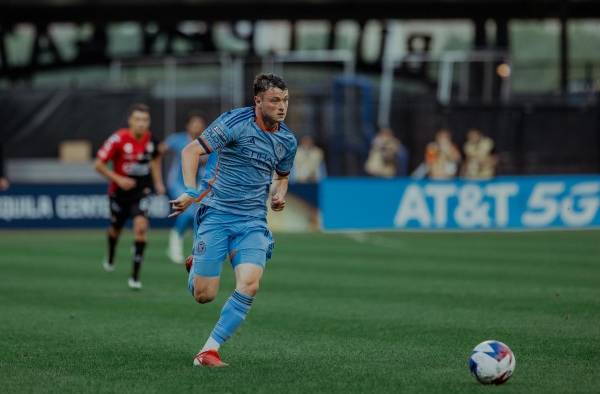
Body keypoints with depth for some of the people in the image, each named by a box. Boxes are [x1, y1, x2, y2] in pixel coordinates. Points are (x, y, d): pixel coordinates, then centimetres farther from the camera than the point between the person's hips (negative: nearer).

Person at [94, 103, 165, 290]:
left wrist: (158, 182, 11)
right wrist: (118, 179, -24)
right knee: (116, 228, 18)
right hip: (120, 189, -1)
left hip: (141, 190, 1)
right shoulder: (118, 139, -20)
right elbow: (99, 164, -15)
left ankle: (135, 276, -16)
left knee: (141, 226, -21)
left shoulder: (150, 139, -7)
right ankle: (110, 258, 53)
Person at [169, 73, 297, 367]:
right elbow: (191, 151, -12)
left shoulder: (288, 140, 8)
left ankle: (209, 350, -13)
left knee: (249, 285, -21)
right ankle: (196, 264, 33)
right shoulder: (235, 122, -10)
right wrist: (191, 192, -24)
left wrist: (278, 194, 4)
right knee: (204, 295, -4)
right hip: (216, 214, -4)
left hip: (253, 221, 4)